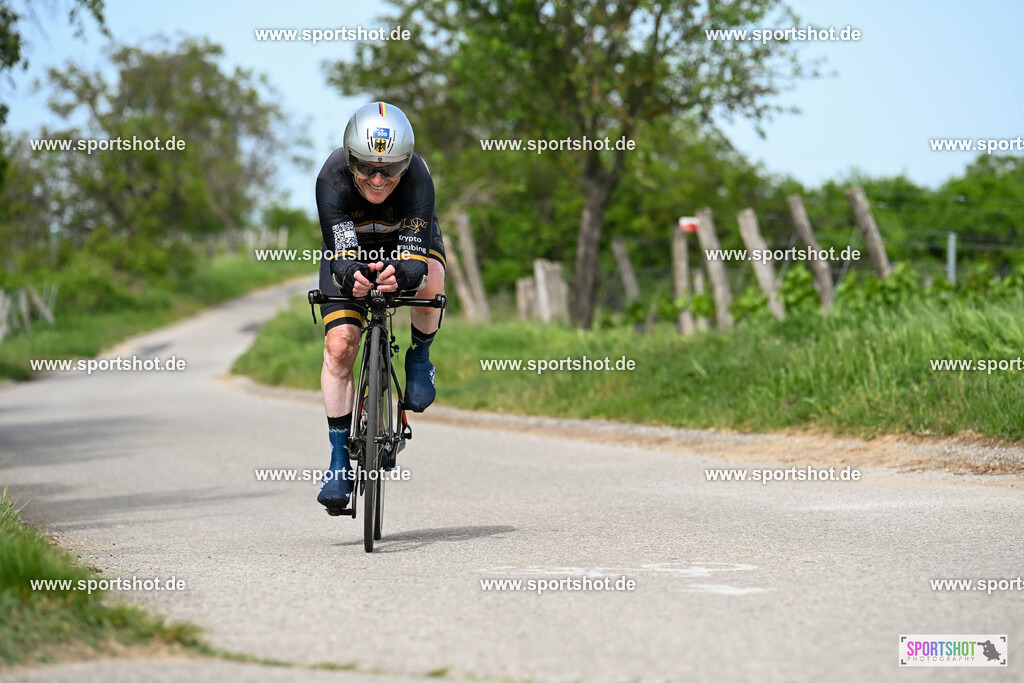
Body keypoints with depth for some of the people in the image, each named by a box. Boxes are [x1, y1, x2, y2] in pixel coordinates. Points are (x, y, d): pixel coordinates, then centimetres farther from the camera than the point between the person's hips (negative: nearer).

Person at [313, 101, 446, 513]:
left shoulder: (417, 177, -37)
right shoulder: (332, 178, -36)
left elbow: (416, 255, -44)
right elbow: (339, 253, -42)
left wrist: (402, 273, -67)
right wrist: (350, 276, -65)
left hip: (408, 241, 0)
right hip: (351, 249, 0)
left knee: (428, 284, -35)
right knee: (339, 346, -16)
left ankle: (419, 358, -4)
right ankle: (340, 457, -4)